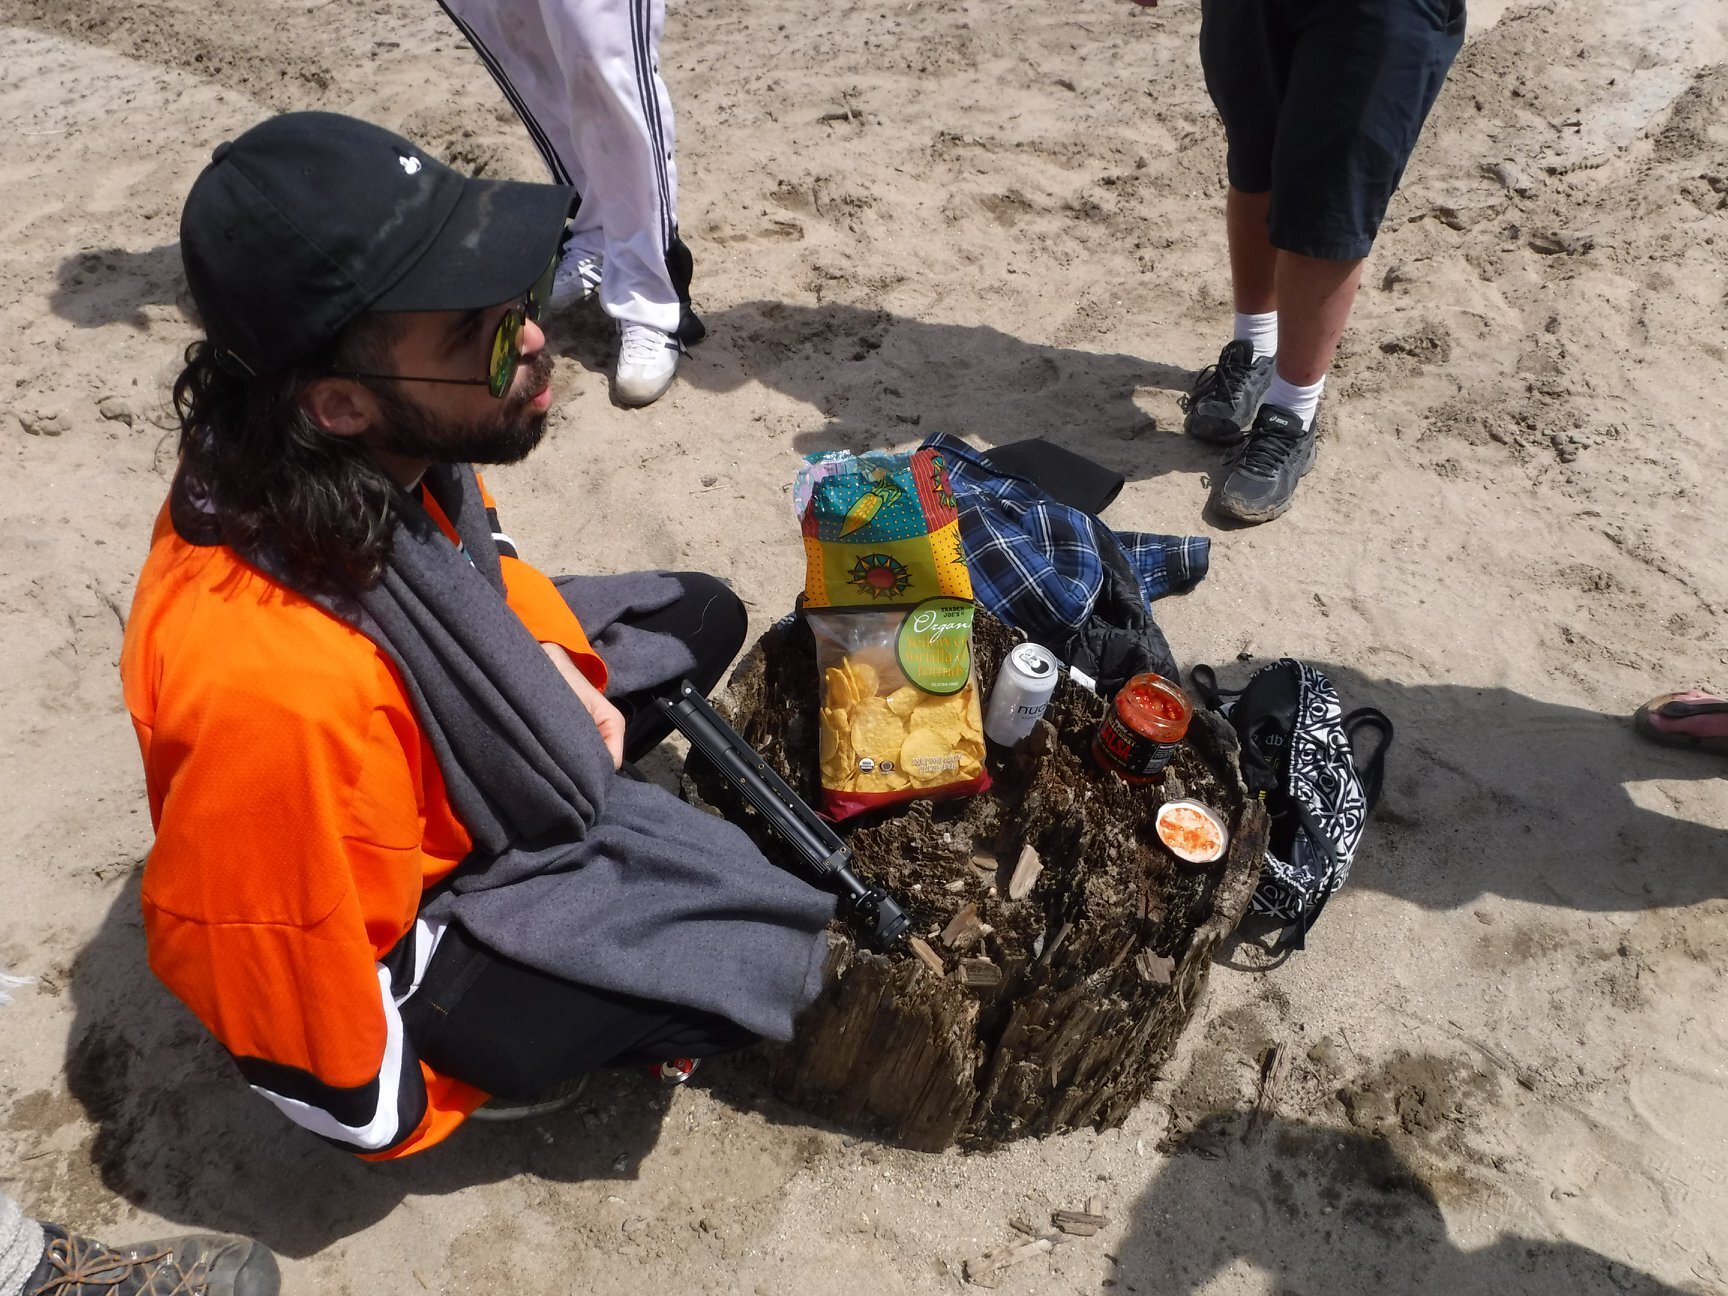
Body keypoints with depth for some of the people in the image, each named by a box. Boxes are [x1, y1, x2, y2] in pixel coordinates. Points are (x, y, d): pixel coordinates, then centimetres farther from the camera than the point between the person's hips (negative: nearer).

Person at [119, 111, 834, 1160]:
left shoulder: (383, 448, -19)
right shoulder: (273, 681, -43)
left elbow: (477, 551, 8)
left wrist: (555, 661, -7)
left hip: (454, 758, 8)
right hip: (398, 926, -7)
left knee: (701, 619, 12)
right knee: (770, 954, -15)